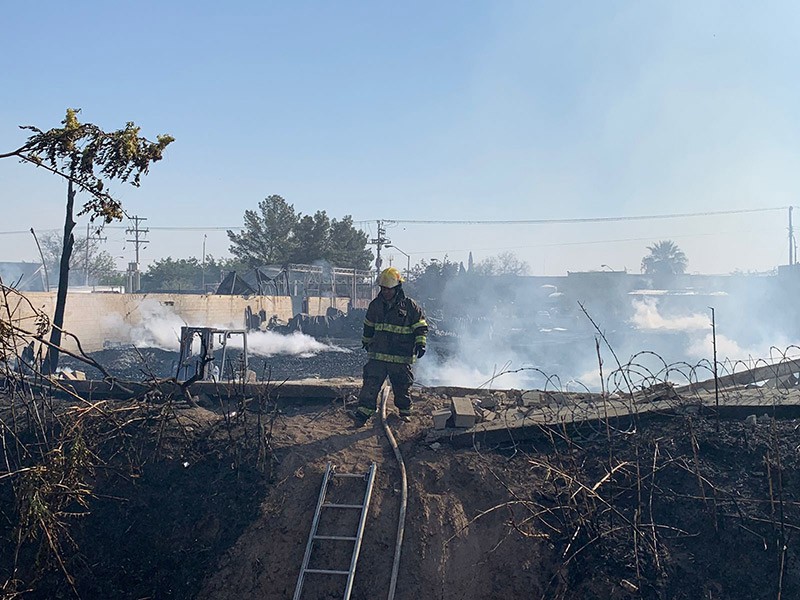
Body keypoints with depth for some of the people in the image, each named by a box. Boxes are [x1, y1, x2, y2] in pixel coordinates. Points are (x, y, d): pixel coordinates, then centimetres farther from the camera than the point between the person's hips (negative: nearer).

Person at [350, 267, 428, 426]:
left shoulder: (410, 306, -6)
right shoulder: (376, 305, 6)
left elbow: (421, 326, -3)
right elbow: (369, 325, 22)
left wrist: (420, 343, -16)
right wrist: (366, 341, 31)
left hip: (401, 357, -2)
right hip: (377, 354, 3)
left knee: (402, 386, 10)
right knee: (371, 383, -7)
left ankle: (405, 411, 27)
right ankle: (363, 412, -8)